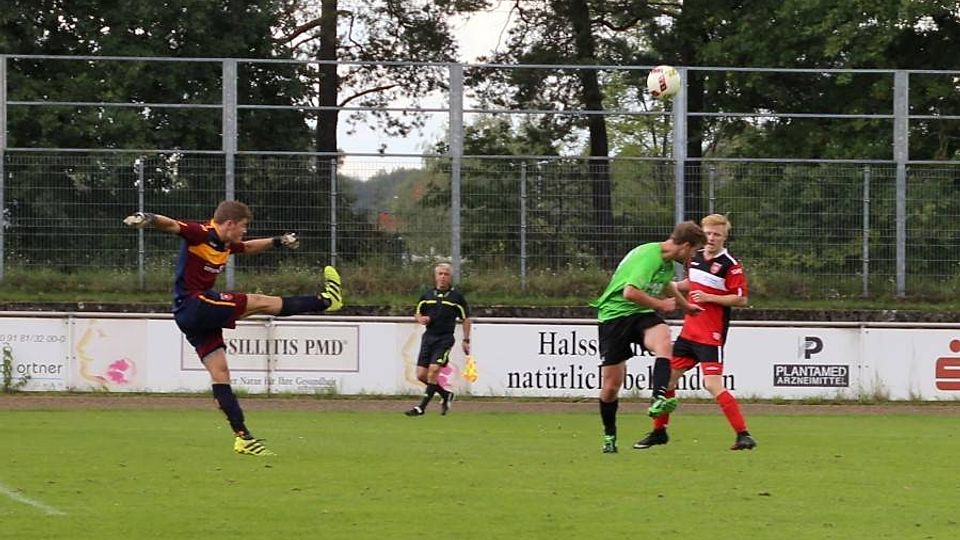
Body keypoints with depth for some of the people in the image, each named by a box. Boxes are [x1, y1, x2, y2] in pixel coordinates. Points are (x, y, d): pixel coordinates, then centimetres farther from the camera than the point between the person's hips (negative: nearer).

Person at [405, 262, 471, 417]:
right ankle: (446, 395, 22)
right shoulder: (427, 295, 10)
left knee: (433, 370, -18)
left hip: (445, 339, -5)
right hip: (428, 337, 5)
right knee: (421, 375, 0)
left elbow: (466, 318, 8)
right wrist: (420, 319, -4)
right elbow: (417, 313, 20)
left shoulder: (457, 297, 2)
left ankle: (421, 407, -15)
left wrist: (466, 340, 3)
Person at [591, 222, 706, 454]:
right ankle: (609, 436, 20)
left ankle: (658, 400, -43)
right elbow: (630, 293, -30)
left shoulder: (668, 263, 9)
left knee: (663, 339, -30)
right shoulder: (648, 256, -21)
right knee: (611, 384, -1)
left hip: (641, 313, 6)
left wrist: (686, 306, 42)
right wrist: (661, 305, -16)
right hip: (614, 314, -6)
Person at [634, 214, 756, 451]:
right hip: (689, 331, 8)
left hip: (711, 336, -8)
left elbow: (741, 299, -15)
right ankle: (659, 431, 26)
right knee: (667, 376, 11)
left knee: (713, 385, -17)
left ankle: (743, 434, -12)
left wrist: (708, 297, -19)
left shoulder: (731, 265, -13)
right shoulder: (696, 257, 9)